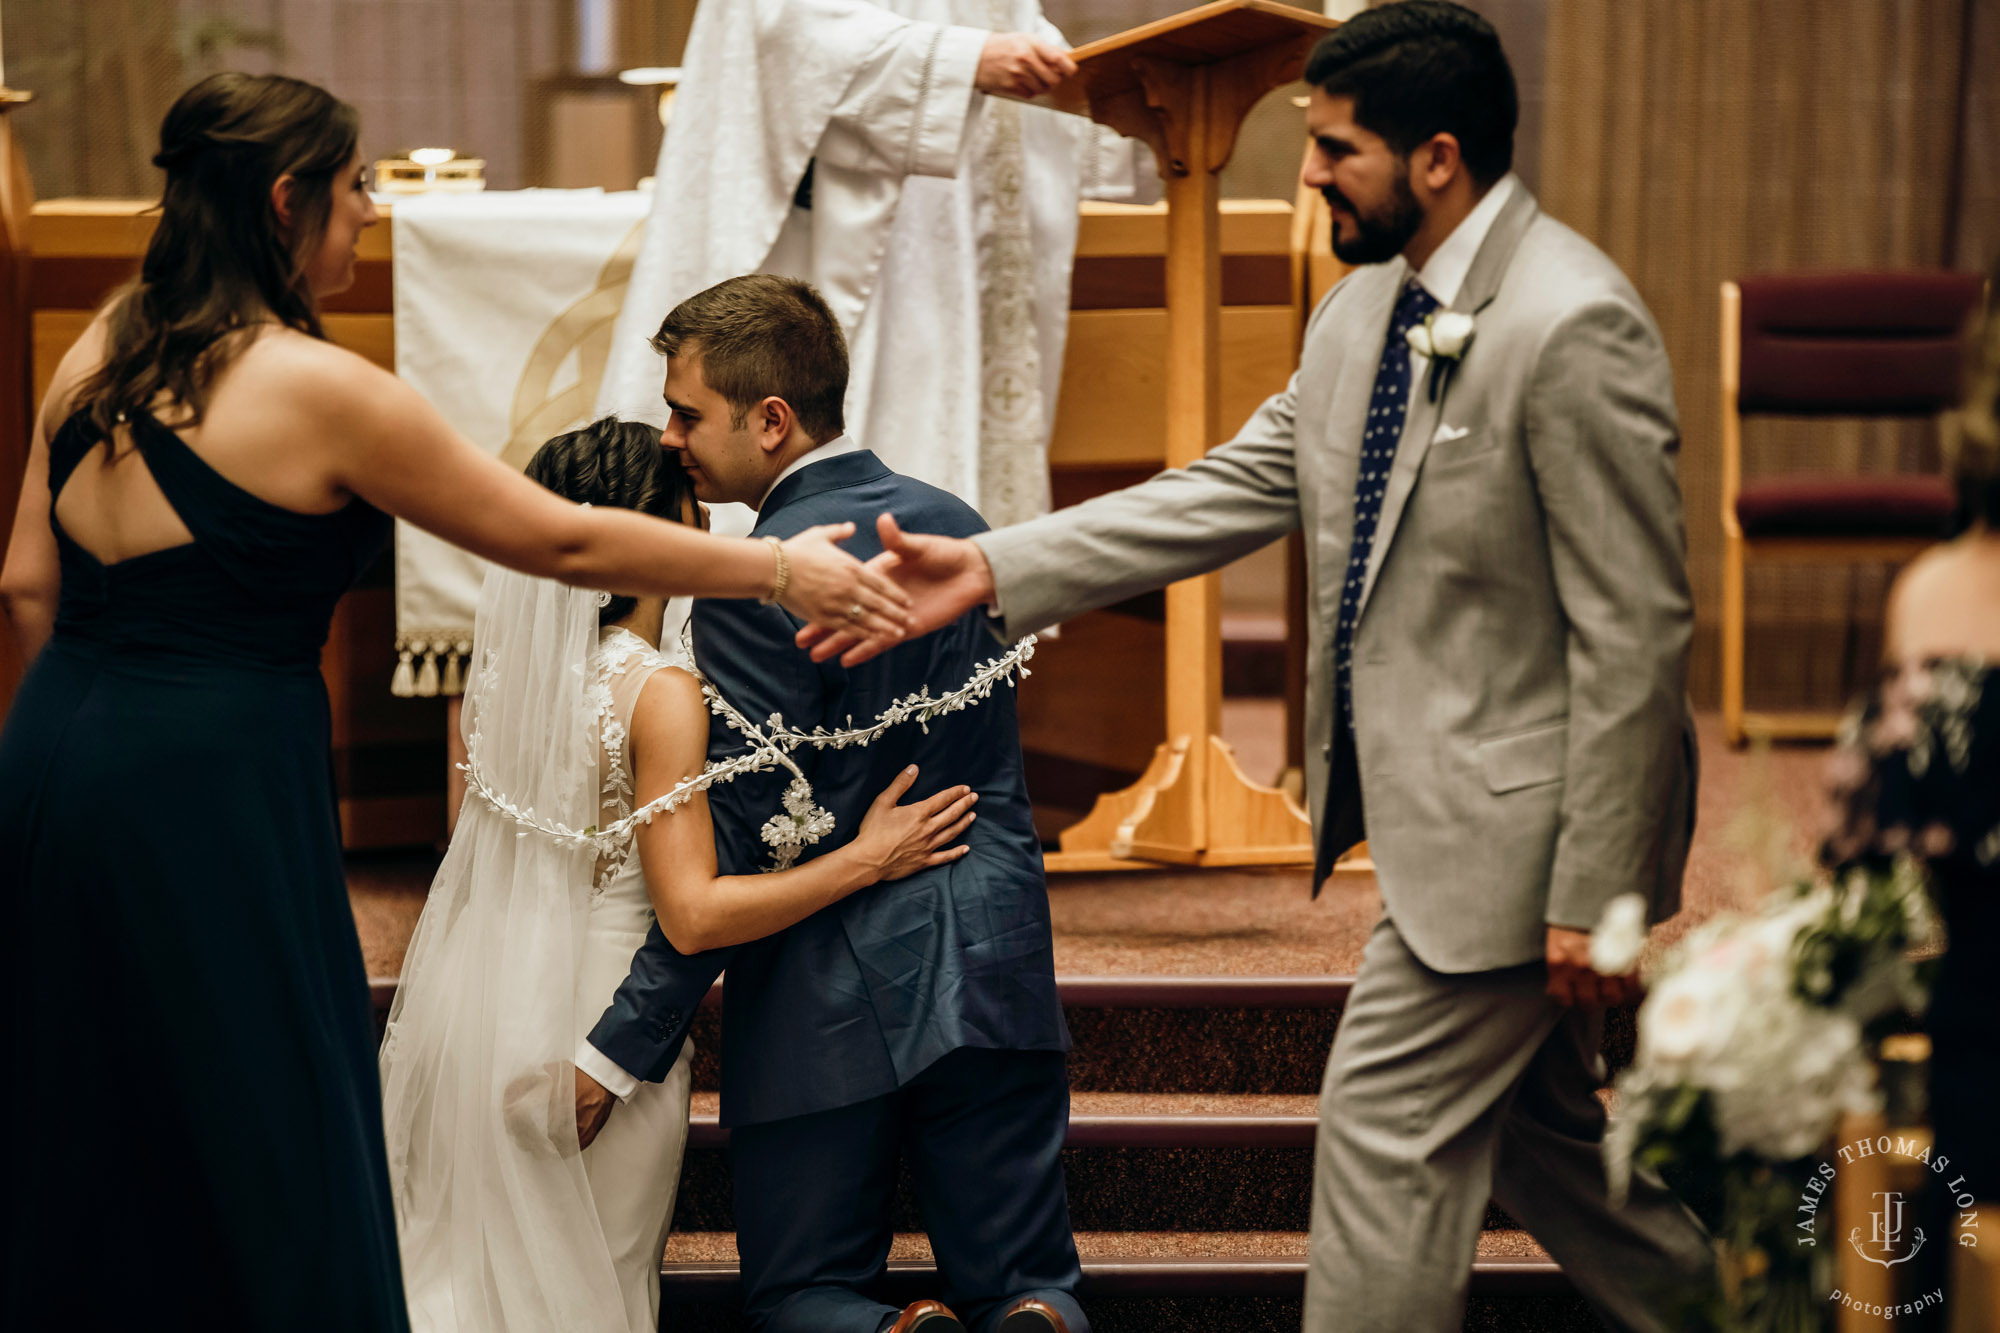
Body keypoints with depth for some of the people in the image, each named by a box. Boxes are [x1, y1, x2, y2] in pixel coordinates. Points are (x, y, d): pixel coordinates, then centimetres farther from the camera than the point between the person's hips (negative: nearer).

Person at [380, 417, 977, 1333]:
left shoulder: (510, 663, 3)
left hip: (475, 1009, 7)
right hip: (589, 1016, -7)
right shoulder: (659, 691, -17)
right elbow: (694, 912, -21)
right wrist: (866, 861, -16)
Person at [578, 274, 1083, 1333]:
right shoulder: (957, 525, 6)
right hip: (994, 975, 5)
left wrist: (618, 1052, -12)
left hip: (833, 1003, -5)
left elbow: (740, 850, -17)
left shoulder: (757, 584, -16)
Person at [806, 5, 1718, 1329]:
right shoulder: (1368, 306, 8)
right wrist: (991, 569, 0)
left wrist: (1593, 895, -21)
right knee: (1533, 1129, 21)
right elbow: (1234, 490, 9)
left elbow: (1631, 636, -21)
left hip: (1507, 819, -9)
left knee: (1389, 1132, -4)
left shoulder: (1573, 328, -22)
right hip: (1429, 805, 10)